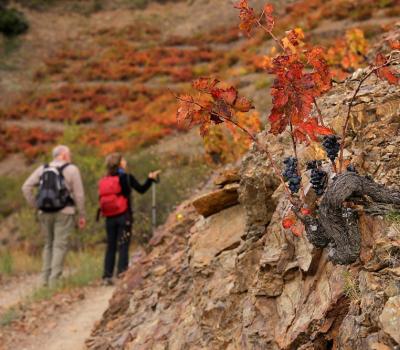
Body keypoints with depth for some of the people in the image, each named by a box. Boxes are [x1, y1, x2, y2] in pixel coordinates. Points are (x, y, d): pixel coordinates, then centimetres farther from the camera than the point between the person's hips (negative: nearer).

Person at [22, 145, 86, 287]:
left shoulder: (42, 169, 11)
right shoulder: (72, 169, 0)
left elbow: (26, 187, 3)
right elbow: (79, 194, -4)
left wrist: (36, 206, 7)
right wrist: (81, 215, 3)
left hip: (45, 213, 4)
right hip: (64, 212, -4)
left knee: (49, 245, 15)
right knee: (60, 246, -3)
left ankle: (45, 279, 12)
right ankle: (54, 281, -10)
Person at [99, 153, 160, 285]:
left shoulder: (103, 181, 7)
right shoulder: (126, 177, -6)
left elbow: (103, 199, 8)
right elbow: (141, 189, -6)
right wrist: (150, 179, 4)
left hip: (110, 218, 5)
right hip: (124, 216, -4)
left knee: (110, 246, 10)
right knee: (123, 246, -1)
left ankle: (107, 276, 8)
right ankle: (122, 274, -5)